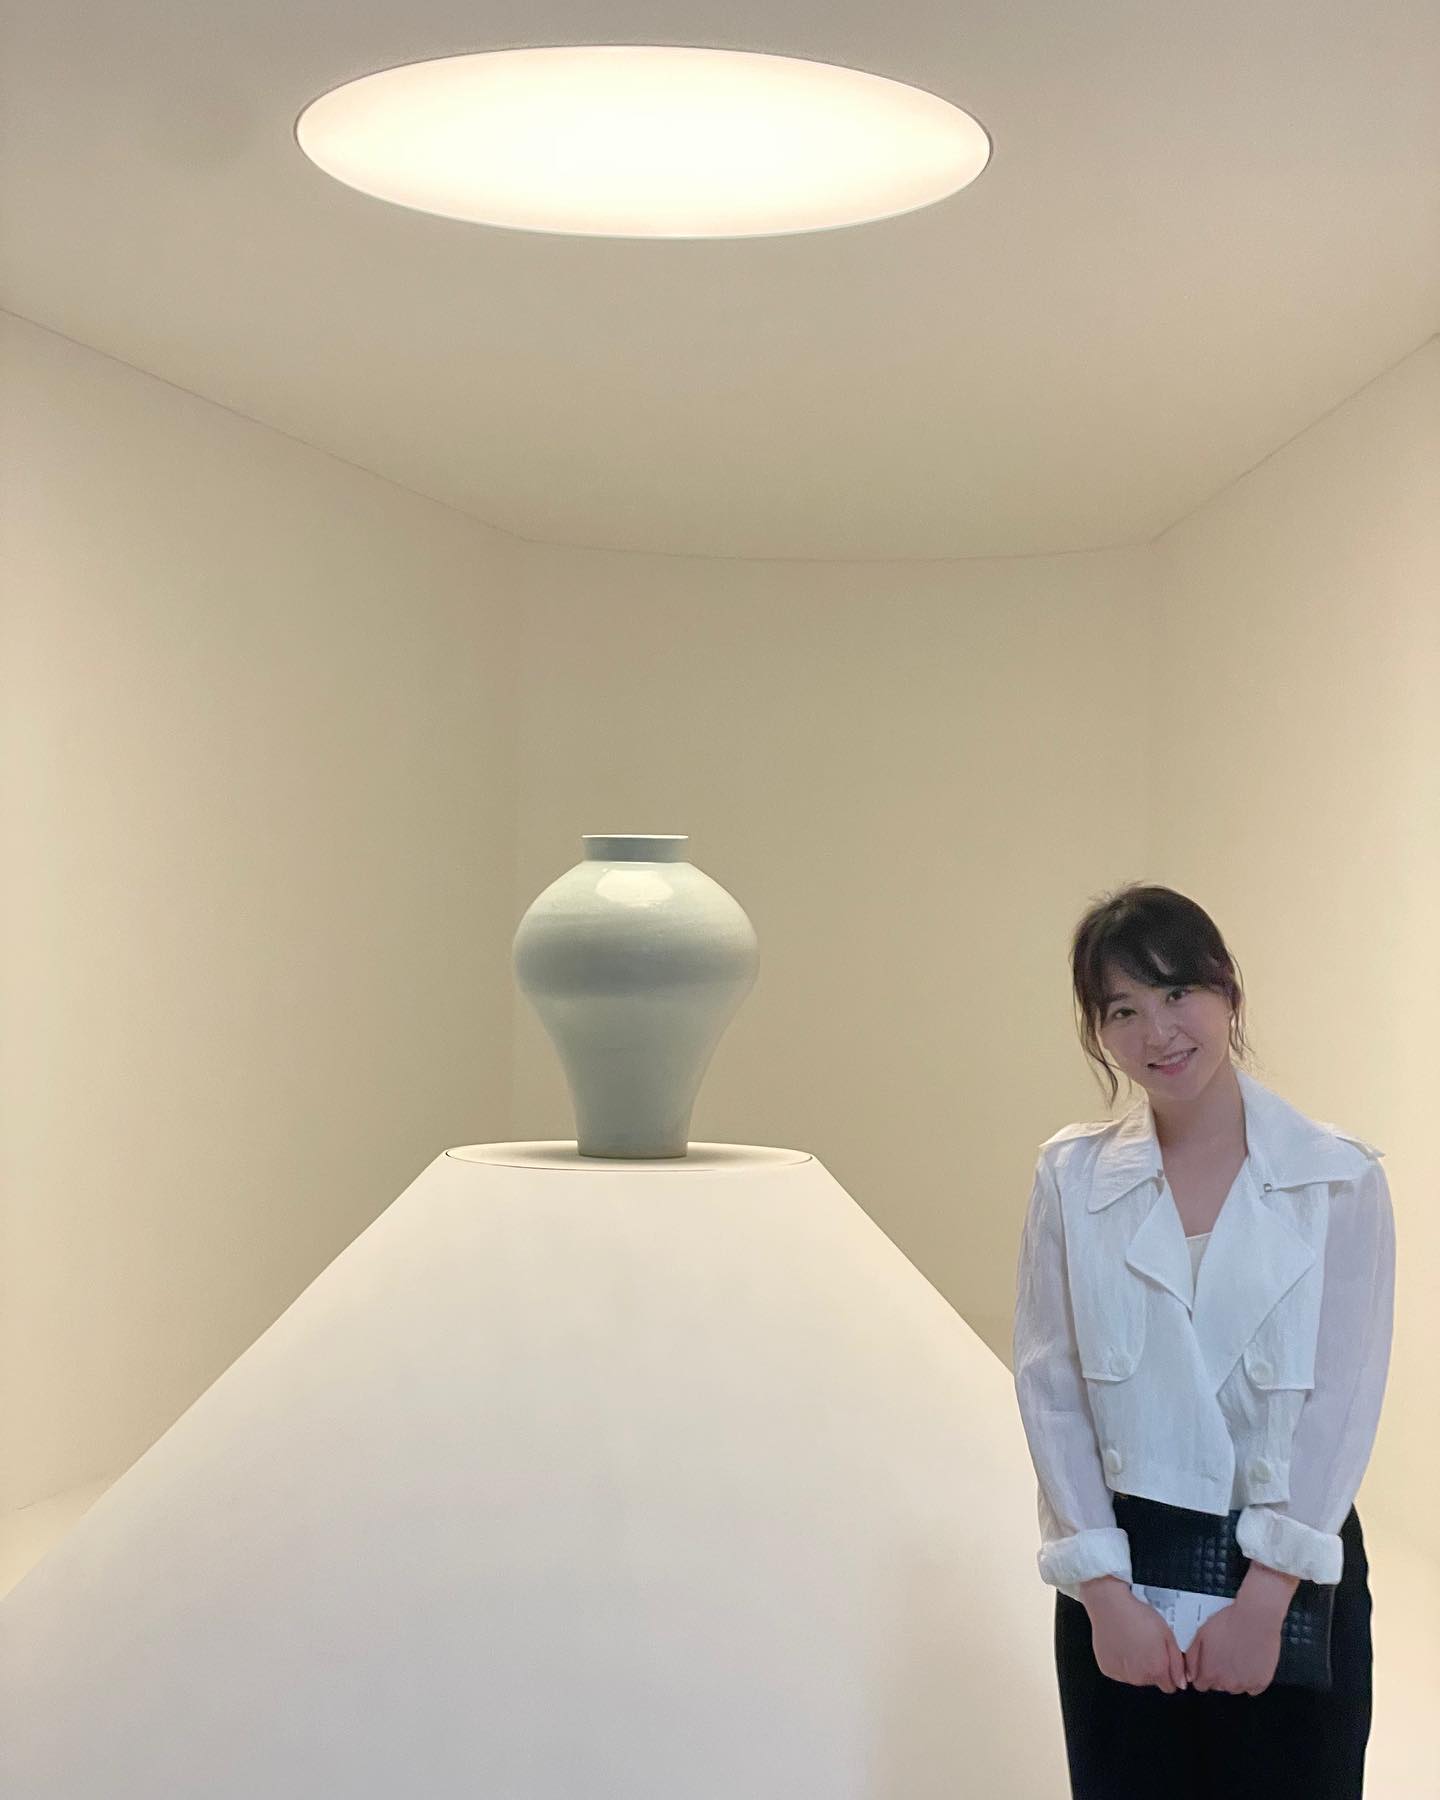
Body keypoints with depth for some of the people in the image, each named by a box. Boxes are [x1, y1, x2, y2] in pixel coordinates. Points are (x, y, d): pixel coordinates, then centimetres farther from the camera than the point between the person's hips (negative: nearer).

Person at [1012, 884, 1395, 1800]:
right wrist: (1105, 1590, -8)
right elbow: (1050, 1385, -1)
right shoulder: (1072, 1176, 2)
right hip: (1120, 1580, 2)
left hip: (1291, 1579, -1)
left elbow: (1344, 1398, -7)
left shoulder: (1339, 1177, -4)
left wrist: (1265, 1597, -12)